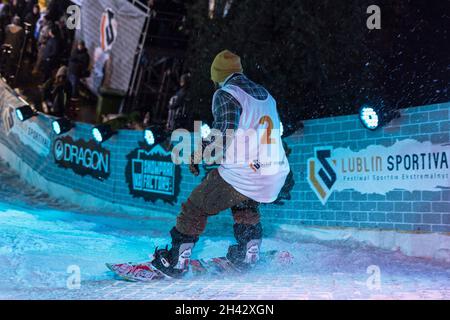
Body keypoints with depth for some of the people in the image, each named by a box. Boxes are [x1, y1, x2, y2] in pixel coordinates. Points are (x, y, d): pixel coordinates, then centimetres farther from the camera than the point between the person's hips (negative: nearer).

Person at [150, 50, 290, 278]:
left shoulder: (226, 94, -4)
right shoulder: (266, 95, 18)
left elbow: (225, 129, -19)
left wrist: (199, 153, -8)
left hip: (241, 176, -7)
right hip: (276, 177, 7)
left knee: (196, 207, 12)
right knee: (245, 204, 37)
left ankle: (177, 261, 16)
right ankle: (248, 254, 34)